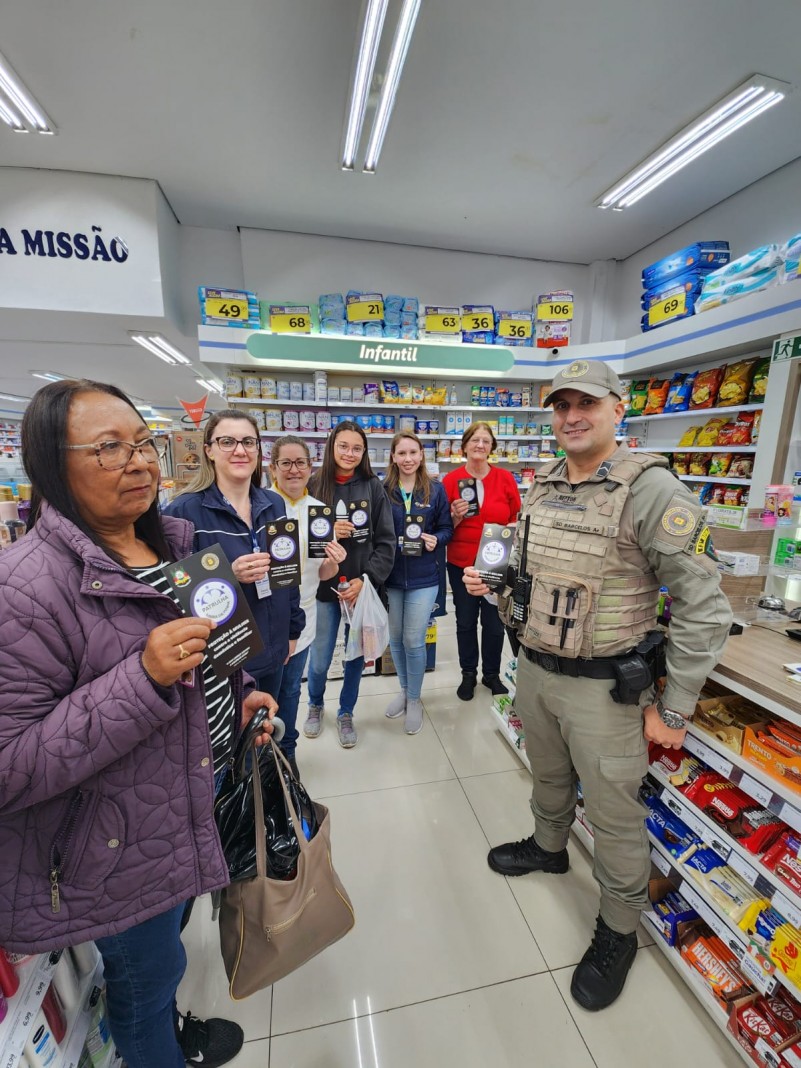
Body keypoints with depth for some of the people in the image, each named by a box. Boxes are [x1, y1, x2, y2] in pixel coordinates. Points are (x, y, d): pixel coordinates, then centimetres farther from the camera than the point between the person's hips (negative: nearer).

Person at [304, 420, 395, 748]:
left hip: (362, 587, 0)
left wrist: (366, 579, -13)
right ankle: (315, 705, 42)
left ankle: (346, 713, 39)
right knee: (319, 660, 9)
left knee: (356, 654, 13)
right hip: (324, 586, 0)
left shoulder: (373, 487, -3)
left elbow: (386, 542, -3)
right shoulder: (315, 485, -2)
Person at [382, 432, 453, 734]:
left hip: (423, 578, -1)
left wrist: (435, 539, -16)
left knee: (414, 641, 3)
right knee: (395, 639, 14)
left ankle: (414, 700, 26)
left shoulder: (435, 490, 0)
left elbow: (447, 528, 4)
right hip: (389, 577, 1)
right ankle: (404, 690, 38)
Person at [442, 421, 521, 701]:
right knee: (465, 622, 12)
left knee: (494, 622, 10)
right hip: (461, 563, 0)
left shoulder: (505, 478, -1)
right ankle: (468, 674, 33)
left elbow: (517, 519, 7)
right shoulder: (451, 480, -3)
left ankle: (492, 674, 33)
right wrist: (455, 517, -18)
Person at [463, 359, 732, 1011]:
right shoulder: (541, 488, 3)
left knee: (613, 813, 14)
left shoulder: (651, 488, -17)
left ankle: (619, 932, 41)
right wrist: (490, 582, -6)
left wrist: (673, 711, -13)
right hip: (535, 669, 6)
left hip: (603, 687, -5)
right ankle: (548, 846, 57)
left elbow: (704, 608, -17)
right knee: (548, 776, 28)